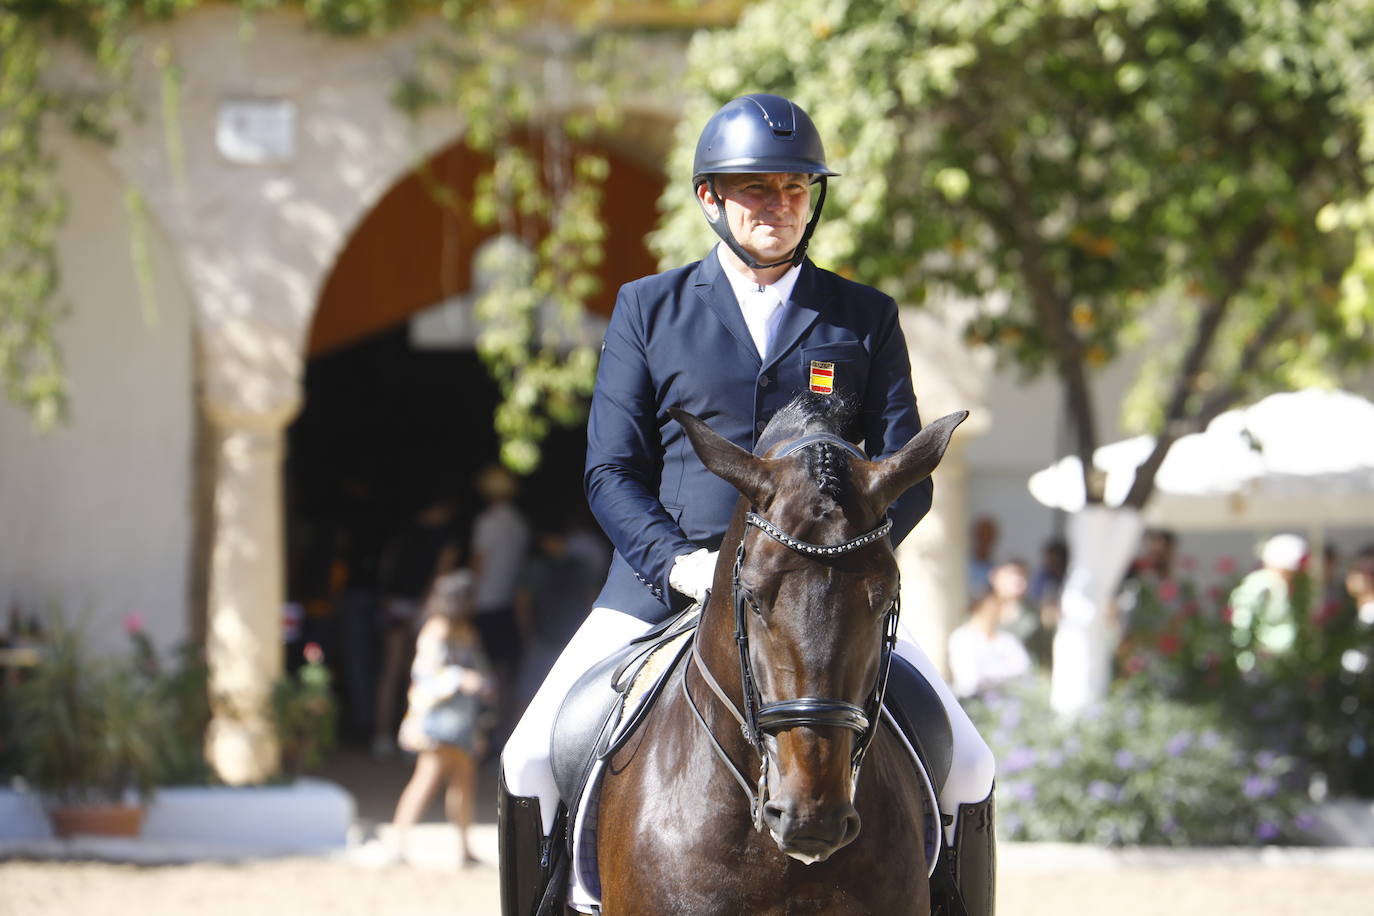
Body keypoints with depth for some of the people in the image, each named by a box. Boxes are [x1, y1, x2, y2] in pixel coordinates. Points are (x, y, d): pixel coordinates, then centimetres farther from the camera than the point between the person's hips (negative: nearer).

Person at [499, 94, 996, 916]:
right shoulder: (649, 308, 8)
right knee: (536, 758, -13)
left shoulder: (866, 318, 9)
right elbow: (610, 470, 5)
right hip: (664, 586, 0)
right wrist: (678, 562, -14)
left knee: (965, 767, -11)